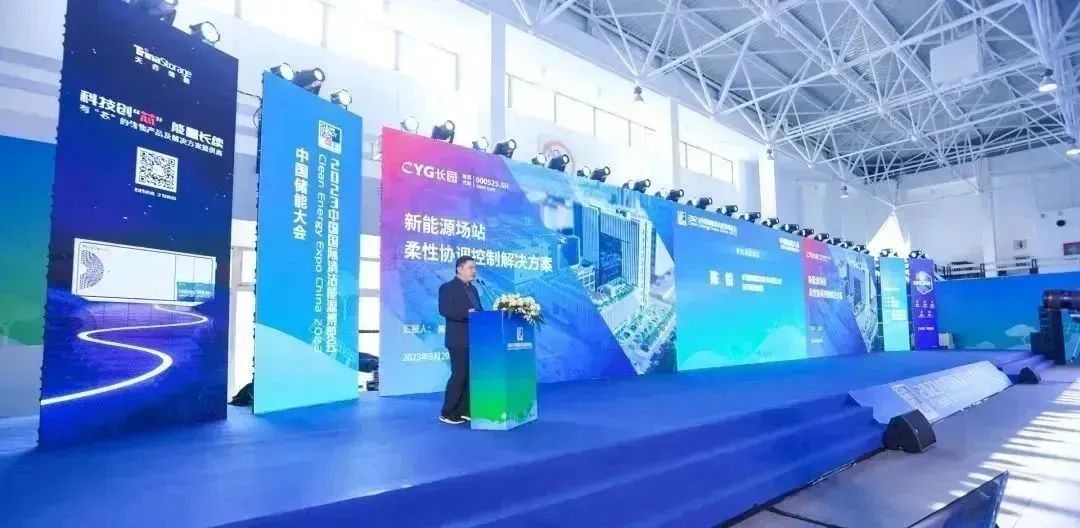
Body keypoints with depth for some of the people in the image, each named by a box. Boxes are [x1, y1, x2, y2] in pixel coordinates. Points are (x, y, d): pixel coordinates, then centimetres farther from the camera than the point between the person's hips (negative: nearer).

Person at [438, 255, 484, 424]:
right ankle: (447, 413, 4)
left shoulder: (473, 289, 18)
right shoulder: (447, 288, -6)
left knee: (471, 375, 9)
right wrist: (466, 313, -28)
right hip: (459, 340, -8)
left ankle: (464, 410, 19)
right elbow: (444, 310, -19)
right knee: (459, 375, -7)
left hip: (474, 339, 8)